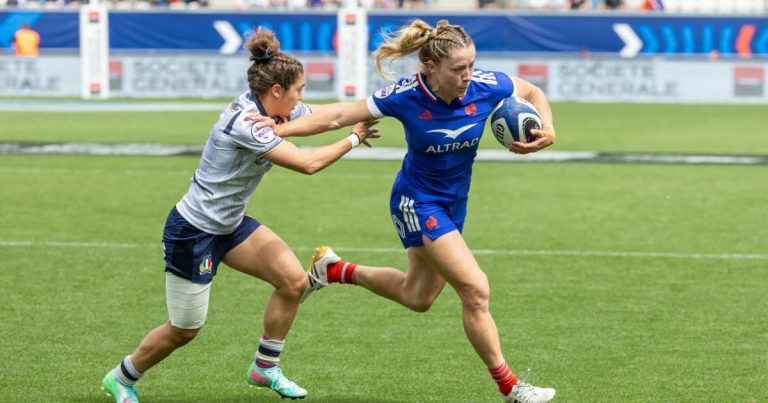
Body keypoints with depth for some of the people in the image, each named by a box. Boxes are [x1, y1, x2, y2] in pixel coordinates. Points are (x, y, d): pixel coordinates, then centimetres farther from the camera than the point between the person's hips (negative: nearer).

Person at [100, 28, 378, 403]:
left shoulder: (263, 110, -2)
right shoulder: (244, 124, -29)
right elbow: (307, 163, -31)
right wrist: (354, 139, -18)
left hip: (230, 224, 9)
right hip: (192, 231, -9)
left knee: (294, 280, -2)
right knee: (184, 330, 3)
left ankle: (265, 367, 15)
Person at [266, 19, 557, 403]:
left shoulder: (486, 86, -19)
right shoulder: (405, 97, -26)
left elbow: (533, 93, 1)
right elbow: (341, 115, -15)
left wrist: (547, 133, -18)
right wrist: (283, 128, -22)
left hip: (453, 203, 6)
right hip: (417, 202, -6)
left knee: (417, 296, 23)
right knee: (475, 289, -16)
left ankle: (333, 270, 43)